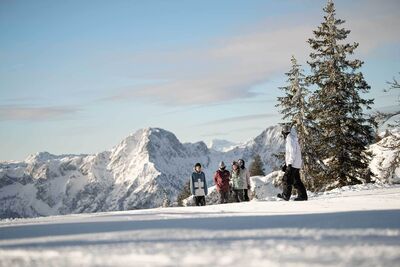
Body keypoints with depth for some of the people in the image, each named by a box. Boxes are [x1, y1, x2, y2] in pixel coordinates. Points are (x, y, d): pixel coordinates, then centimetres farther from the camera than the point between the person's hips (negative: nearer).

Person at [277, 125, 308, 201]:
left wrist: (289, 164, -23)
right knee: (296, 181, 11)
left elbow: (292, 153, -21)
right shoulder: (294, 139, 20)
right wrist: (286, 164, 27)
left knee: (286, 179, -5)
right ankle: (303, 195, 9)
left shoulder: (290, 140, -12)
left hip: (293, 164, -10)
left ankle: (286, 195, -3)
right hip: (297, 164, 10)